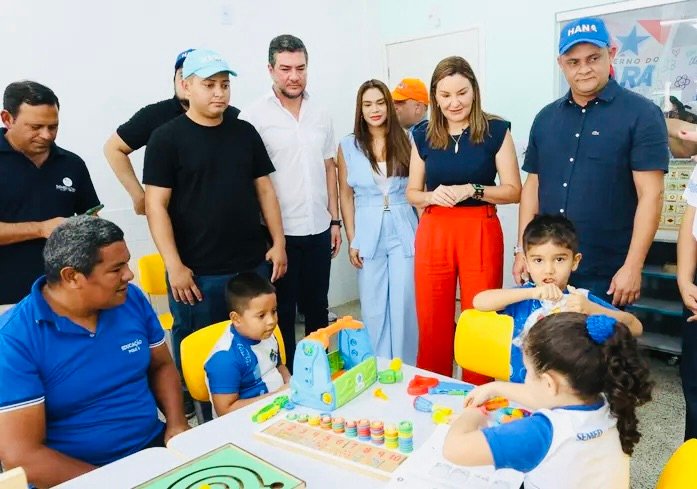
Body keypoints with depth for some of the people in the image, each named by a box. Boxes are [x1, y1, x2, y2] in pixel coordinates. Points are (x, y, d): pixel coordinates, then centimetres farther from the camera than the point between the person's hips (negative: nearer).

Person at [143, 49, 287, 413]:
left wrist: (278, 243, 6)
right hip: (198, 273, -4)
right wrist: (174, 266, -13)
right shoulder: (167, 138, -3)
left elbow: (264, 189, 12)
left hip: (253, 264, 4)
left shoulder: (245, 132, 9)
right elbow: (156, 205, -7)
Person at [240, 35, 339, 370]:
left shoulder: (320, 114, 8)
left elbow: (329, 168, 12)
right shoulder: (254, 116, -7)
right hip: (279, 231, -4)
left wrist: (334, 220, 9)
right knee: (282, 310, 9)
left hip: (318, 229, 5)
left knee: (317, 306, 17)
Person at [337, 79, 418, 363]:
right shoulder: (348, 146, 3)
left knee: (404, 305, 4)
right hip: (368, 234, 0)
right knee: (373, 308, 8)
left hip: (403, 232, 0)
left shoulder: (405, 141, 4)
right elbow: (346, 195, 4)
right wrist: (352, 240, -1)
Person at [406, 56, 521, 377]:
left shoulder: (496, 130, 0)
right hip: (433, 233, 2)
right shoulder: (423, 136, 7)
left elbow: (514, 191, -2)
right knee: (432, 324, 8)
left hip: (481, 233, -2)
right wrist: (432, 196, -10)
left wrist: (471, 190, -17)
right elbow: (411, 192, 12)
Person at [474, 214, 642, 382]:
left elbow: (635, 328, -5)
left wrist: (591, 309, -21)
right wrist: (531, 292, -25)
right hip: (520, 388, 0)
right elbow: (479, 302, -17)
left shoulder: (583, 299, -2)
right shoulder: (524, 297, -3)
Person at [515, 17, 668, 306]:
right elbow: (533, 187, 10)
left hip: (606, 273, -4)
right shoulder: (545, 118, 8)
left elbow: (650, 195, -10)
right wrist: (522, 250, 5)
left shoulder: (641, 114, -6)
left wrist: (632, 266, -15)